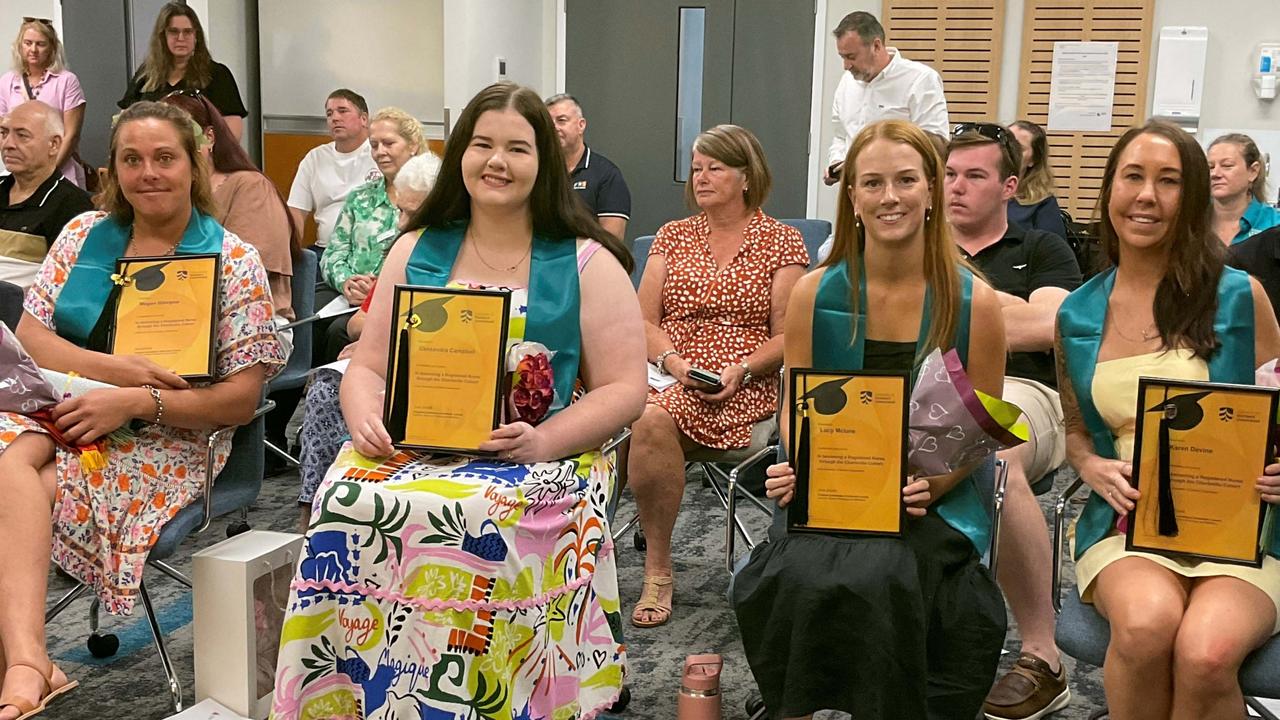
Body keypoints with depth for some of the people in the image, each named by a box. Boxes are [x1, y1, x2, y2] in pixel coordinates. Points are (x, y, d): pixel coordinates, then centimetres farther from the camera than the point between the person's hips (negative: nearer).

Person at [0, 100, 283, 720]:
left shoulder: (234, 261, 0)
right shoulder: (84, 234, 13)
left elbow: (242, 398, -6)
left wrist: (133, 401, -19)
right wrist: (116, 368, -13)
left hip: (167, 441, -4)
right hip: (58, 412, 4)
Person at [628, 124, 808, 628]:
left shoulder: (781, 241, 9)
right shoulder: (673, 236, 18)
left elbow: (787, 336, 3)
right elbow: (643, 321, 11)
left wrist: (739, 370, -14)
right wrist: (672, 360, -9)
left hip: (745, 390, -3)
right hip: (669, 376, 4)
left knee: (655, 418, -34)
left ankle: (658, 571, -21)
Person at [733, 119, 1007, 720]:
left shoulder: (973, 302, -1)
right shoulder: (814, 294, 3)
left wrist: (934, 484, -14)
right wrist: (800, 469, -12)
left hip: (934, 500, -1)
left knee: (877, 579, -32)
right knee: (800, 575, -30)